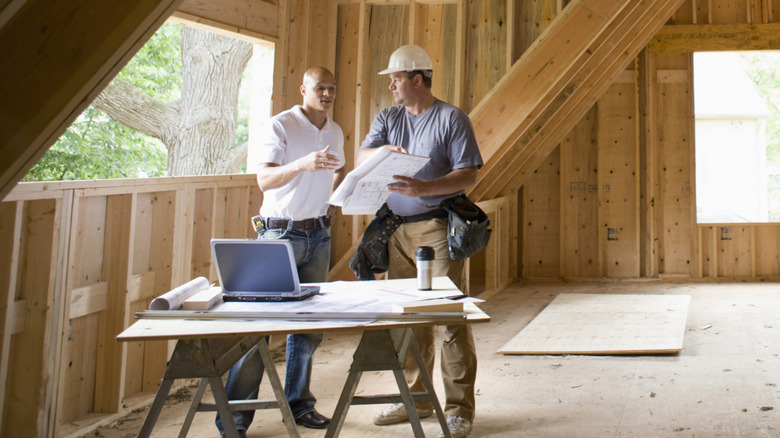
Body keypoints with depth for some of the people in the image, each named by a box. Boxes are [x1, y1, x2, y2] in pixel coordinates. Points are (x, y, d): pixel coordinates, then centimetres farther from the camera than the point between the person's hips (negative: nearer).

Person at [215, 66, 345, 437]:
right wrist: (303, 163, -36)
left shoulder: (335, 132, 11)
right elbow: (264, 179, -21)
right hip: (281, 232, -6)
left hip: (318, 233, 7)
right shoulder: (281, 125, -10)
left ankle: (298, 403, 22)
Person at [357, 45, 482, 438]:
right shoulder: (387, 118, 16)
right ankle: (414, 398, 20)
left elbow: (468, 175, -8)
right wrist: (383, 151, -19)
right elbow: (361, 157, 4)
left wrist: (424, 188, -22)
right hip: (397, 230, 5)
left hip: (437, 227, -5)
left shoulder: (451, 118, -1)